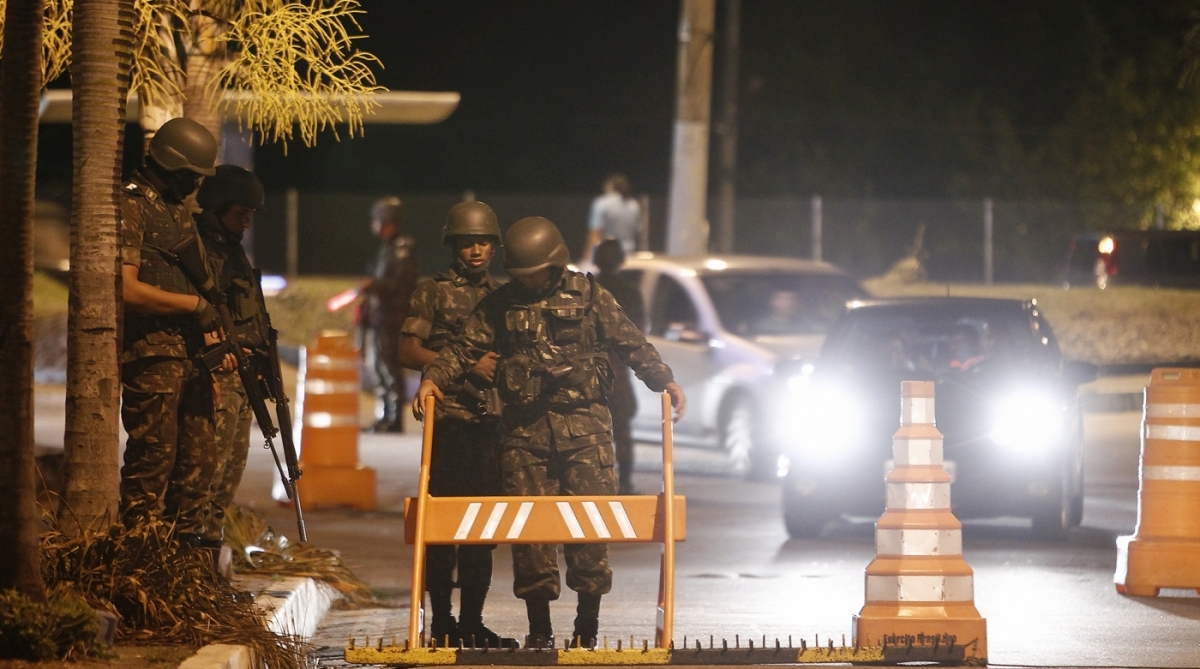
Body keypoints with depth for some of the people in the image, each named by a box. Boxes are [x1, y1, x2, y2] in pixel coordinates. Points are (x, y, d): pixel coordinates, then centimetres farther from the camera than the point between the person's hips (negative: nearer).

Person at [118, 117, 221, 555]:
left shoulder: (179, 213, 19)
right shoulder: (130, 209, -10)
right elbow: (126, 289, -20)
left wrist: (214, 337, 12)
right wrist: (194, 305, -14)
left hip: (190, 353, 9)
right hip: (150, 356, -9)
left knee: (197, 455, 11)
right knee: (154, 454, -9)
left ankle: (189, 541, 18)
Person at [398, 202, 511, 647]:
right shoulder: (432, 292, 1)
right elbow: (409, 353, -6)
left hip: (491, 423, 5)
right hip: (448, 421, -5)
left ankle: (473, 621, 12)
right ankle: (442, 622, 0)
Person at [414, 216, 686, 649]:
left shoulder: (588, 296, 5)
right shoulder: (500, 303, 9)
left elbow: (630, 343, 3)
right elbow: (467, 346, 5)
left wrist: (664, 381, -8)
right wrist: (433, 378, -11)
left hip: (584, 427, -2)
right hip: (524, 430, 2)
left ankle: (588, 621, 3)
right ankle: (539, 625, 6)